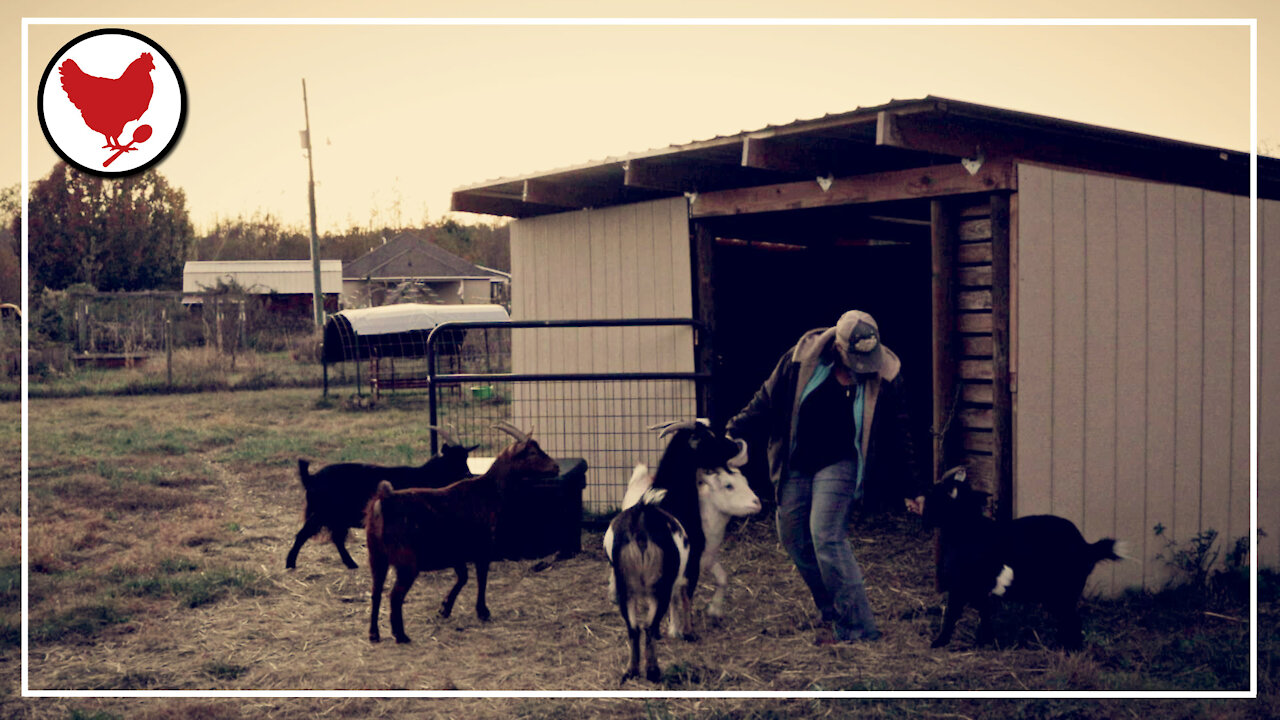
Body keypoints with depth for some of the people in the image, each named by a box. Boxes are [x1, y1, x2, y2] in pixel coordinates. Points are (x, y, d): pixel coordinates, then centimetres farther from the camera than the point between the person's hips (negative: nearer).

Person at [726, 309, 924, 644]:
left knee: (826, 536, -18)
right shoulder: (802, 359, -9)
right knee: (793, 539, 7)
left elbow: (898, 436, 3)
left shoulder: (884, 376, -9)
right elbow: (767, 400, 4)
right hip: (796, 466, 4)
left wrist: (911, 488, 6)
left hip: (838, 465, -4)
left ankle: (858, 629, -9)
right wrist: (733, 432, 0)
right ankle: (832, 615, 25)